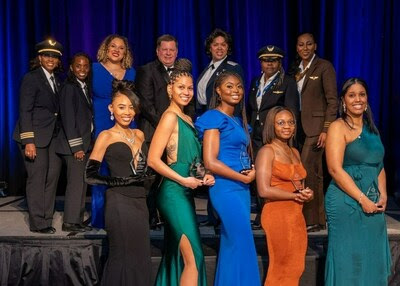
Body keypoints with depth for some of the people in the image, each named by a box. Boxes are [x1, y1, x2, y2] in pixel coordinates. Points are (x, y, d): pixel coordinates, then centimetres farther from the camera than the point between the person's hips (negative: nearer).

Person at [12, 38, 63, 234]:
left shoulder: (56, 80, 15)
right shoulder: (31, 78, -6)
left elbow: (57, 110, 13)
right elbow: (25, 111, -11)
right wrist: (28, 141, -17)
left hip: (53, 136, 7)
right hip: (36, 136, -7)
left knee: (52, 177, 6)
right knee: (37, 179, -3)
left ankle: (46, 219, 16)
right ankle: (38, 223, 7)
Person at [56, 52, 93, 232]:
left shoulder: (86, 87, 14)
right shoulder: (69, 88, -10)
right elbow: (68, 119, -14)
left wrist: (85, 145, 8)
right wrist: (76, 147, -17)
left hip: (85, 143, 8)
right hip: (74, 145, -8)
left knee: (82, 183, 10)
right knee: (75, 182, -5)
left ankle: (78, 220, 17)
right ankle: (70, 222, 3)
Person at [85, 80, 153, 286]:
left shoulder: (139, 135, 12)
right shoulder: (106, 136, -4)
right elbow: (90, 175, -10)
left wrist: (147, 181, 4)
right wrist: (122, 182, -15)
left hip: (140, 202, 6)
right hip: (119, 203, -6)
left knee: (141, 257, 10)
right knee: (123, 258, 1)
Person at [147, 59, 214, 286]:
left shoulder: (188, 119, 16)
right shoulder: (170, 116, -9)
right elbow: (153, 159, -16)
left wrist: (204, 176, 5)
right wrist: (183, 180, -15)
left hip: (184, 193, 9)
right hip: (174, 193, -9)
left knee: (176, 256, 14)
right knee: (193, 258, -9)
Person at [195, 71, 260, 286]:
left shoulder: (238, 121, 17)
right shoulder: (214, 118, -8)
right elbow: (210, 162, -16)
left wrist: (251, 170, 1)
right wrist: (243, 177, -11)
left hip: (241, 188, 8)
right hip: (226, 188, -8)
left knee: (232, 245, 12)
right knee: (242, 245, -6)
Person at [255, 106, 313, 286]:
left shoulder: (295, 152, 15)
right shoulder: (267, 151, -8)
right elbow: (264, 190, -17)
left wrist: (306, 194, 1)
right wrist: (296, 195, -9)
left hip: (297, 215, 7)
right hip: (278, 215, -7)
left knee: (295, 267, 10)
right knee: (282, 268, -1)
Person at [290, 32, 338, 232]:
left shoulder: (324, 67, -5)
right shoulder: (296, 69, 14)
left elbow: (332, 101, -9)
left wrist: (326, 130, -16)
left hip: (316, 125, -6)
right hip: (300, 125, 6)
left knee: (305, 170, -12)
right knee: (315, 173, 12)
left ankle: (310, 219, -2)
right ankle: (319, 218, 21)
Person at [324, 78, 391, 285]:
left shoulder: (371, 129, 14)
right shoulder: (338, 127, -7)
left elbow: (379, 166, 17)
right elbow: (335, 169, -15)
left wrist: (382, 195, 1)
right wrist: (362, 199, -16)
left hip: (373, 204, 7)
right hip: (346, 203, -6)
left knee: (371, 257, 11)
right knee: (348, 259, 1)